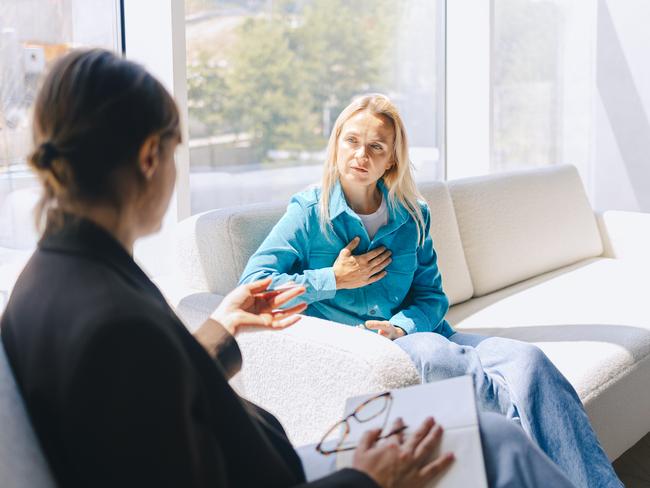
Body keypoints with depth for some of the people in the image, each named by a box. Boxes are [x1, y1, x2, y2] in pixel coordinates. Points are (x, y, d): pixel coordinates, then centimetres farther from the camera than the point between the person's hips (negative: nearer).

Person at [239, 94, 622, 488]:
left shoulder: (412, 215, 11)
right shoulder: (309, 212, -1)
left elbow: (432, 295, 10)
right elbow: (252, 284, -7)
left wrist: (402, 327, -12)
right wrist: (334, 280, -10)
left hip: (413, 333, 4)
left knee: (526, 359, -24)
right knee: (433, 352, -38)